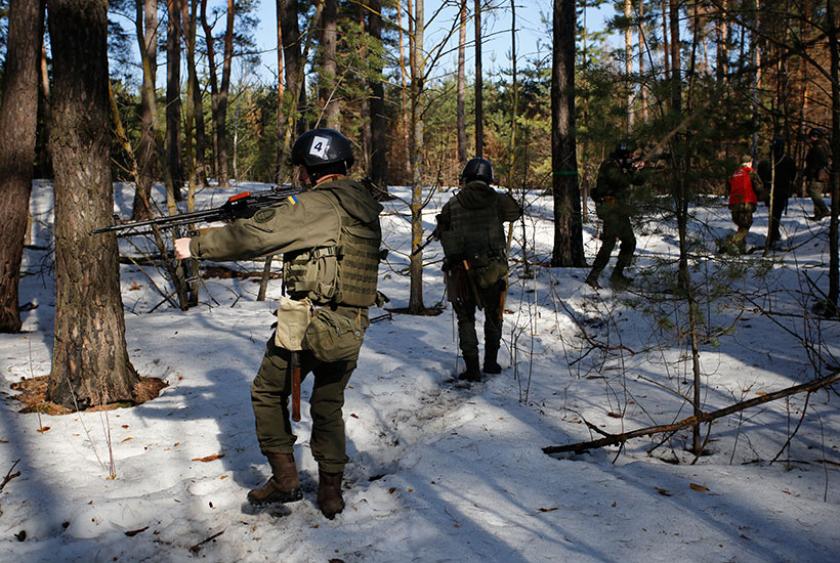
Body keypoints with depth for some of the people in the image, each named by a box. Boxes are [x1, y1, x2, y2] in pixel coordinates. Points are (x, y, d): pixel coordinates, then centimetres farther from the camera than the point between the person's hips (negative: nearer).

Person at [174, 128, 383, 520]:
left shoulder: (316, 204, -14)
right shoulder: (365, 205, 11)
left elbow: (255, 236, -13)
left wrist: (195, 246, -3)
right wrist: (263, 215, 17)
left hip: (307, 324, -7)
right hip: (349, 329, 7)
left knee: (268, 394, 14)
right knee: (329, 407, 19)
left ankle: (285, 478, 15)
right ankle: (331, 492, 22)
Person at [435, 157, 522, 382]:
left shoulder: (452, 205, -3)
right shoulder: (497, 200, -4)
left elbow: (441, 234, 5)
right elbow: (515, 212, 15)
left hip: (462, 271, 0)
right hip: (493, 270, 1)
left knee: (466, 320, 11)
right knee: (494, 316, 20)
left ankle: (472, 369, 6)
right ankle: (491, 362, 26)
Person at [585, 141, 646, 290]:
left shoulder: (624, 166, 14)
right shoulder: (610, 166, -14)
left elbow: (640, 181, 15)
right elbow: (622, 181, -27)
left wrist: (636, 169, -4)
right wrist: (631, 170, -12)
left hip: (620, 211, 10)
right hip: (610, 209, -10)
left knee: (630, 242, 14)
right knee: (609, 243, -16)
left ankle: (617, 275, 21)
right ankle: (592, 277, -16)